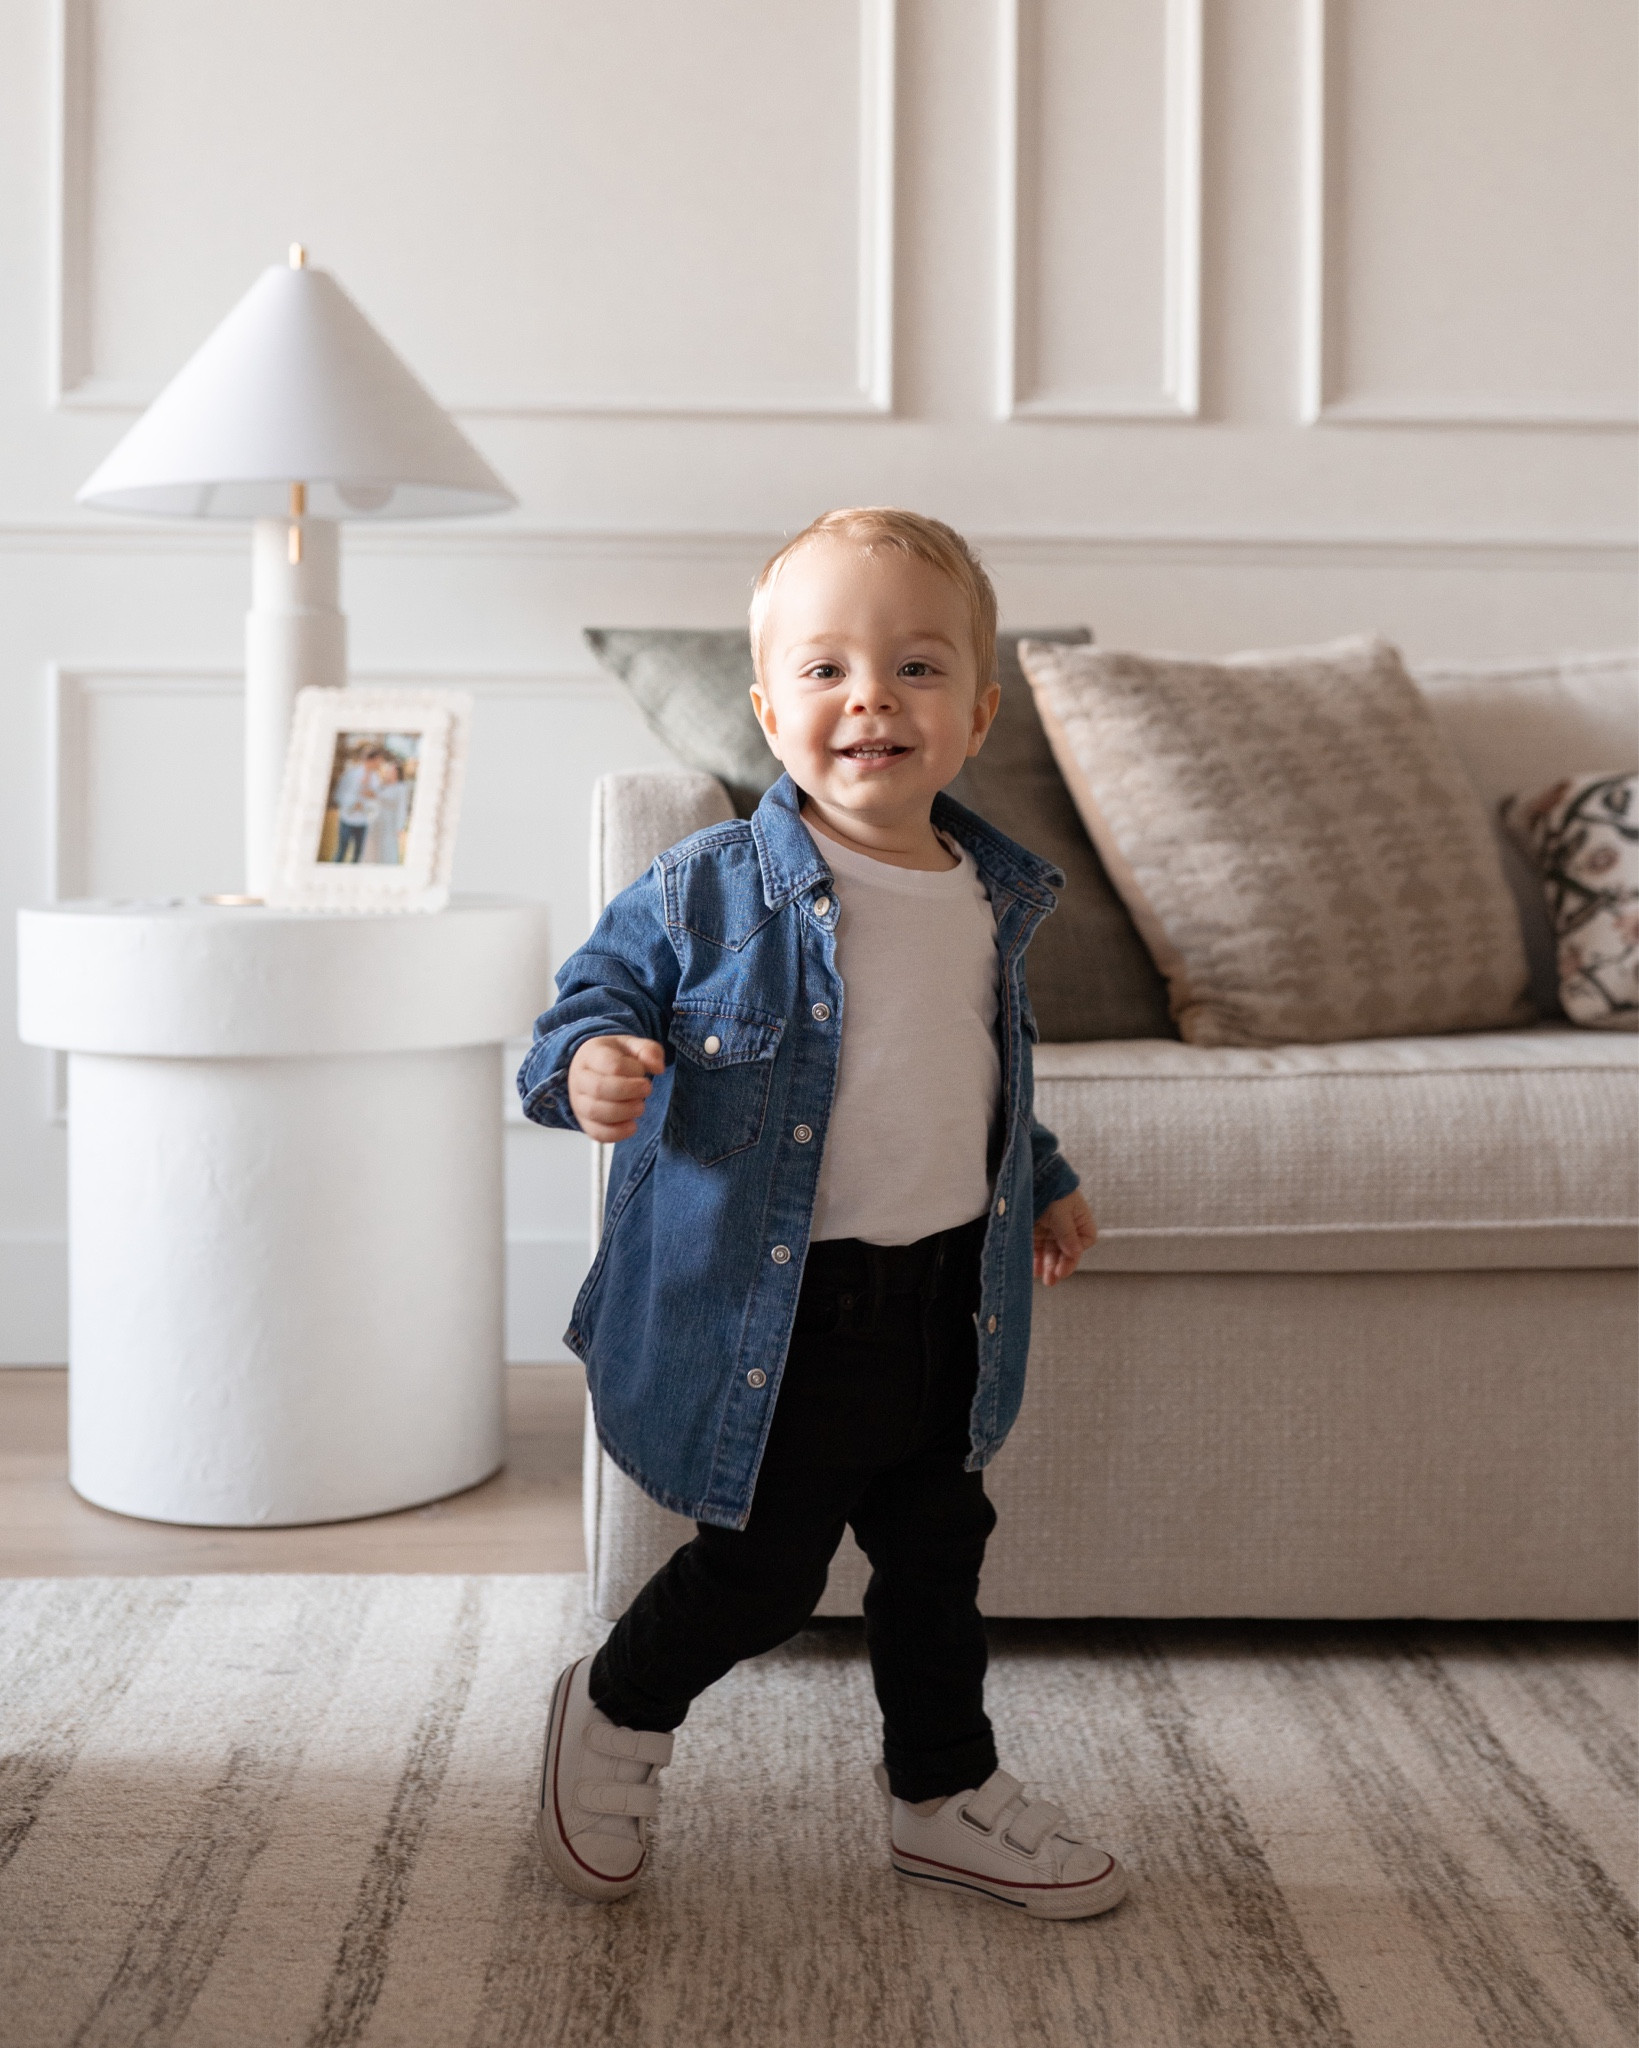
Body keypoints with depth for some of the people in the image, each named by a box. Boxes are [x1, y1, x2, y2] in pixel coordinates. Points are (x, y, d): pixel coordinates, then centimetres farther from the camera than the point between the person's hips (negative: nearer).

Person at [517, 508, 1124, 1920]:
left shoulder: (990, 902, 4)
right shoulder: (710, 892, -14)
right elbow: (598, 992, -6)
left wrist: (1042, 1180, 26)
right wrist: (589, 1064, -28)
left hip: (945, 1307, 6)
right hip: (771, 1314, -6)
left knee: (940, 1555, 18)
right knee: (763, 1568, 5)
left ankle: (947, 1794, 38)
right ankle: (616, 1714, 34)